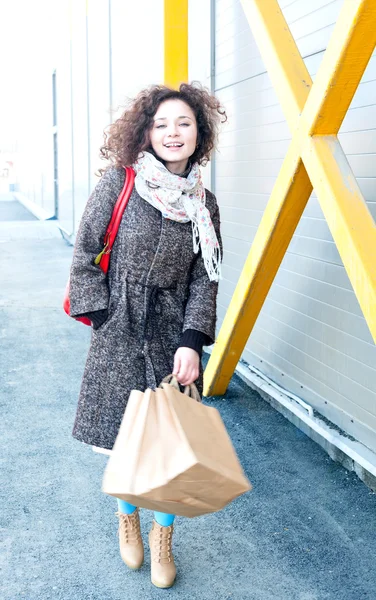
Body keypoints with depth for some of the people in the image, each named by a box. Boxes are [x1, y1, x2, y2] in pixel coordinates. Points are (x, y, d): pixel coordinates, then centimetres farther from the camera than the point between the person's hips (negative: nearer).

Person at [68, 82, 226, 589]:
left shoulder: (204, 205, 2)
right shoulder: (120, 181, -6)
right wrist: (103, 317, -5)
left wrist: (191, 343, -10)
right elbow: (84, 253, -1)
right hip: (119, 332, -2)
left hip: (173, 335, 2)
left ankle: (162, 539, 25)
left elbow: (205, 280, 2)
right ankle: (127, 518, 36)